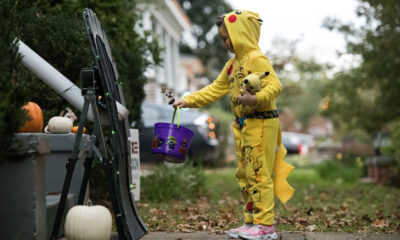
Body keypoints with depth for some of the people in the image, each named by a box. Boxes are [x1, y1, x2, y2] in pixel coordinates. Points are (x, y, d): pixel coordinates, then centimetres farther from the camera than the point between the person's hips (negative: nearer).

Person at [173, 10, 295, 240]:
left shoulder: (257, 59, -11)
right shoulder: (233, 63, 18)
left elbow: (275, 85, -22)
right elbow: (215, 89, 22)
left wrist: (255, 98, -37)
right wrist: (188, 101, 18)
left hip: (261, 123, -10)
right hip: (243, 126, 10)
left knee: (258, 174, -8)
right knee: (244, 175, 12)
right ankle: (252, 221, 20)